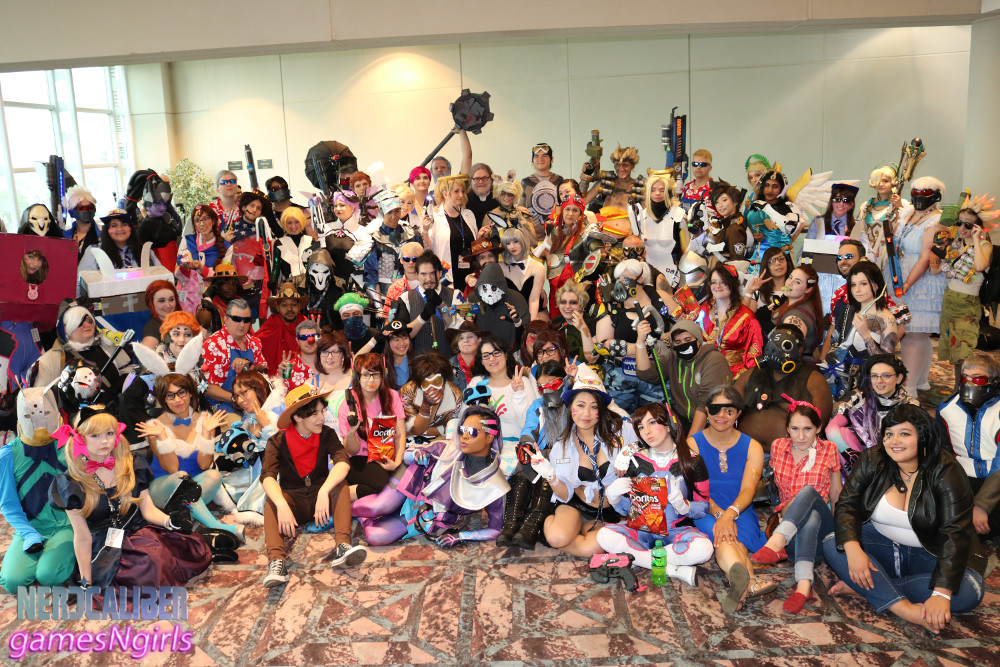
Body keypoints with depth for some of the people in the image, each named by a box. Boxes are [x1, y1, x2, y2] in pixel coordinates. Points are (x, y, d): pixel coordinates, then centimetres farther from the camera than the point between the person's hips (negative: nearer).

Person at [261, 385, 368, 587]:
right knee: (272, 500, -31)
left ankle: (342, 547, -43)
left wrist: (324, 492, -40)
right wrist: (282, 505, -44)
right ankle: (276, 560, -48)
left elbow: (343, 462, -23)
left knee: (340, 483, -28)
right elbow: (268, 476, -24)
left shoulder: (326, 434, -4)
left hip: (320, 497, 1)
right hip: (293, 500, -1)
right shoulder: (278, 441, -7)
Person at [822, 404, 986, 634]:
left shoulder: (945, 472, -19)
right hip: (881, 544, 2)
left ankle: (861, 586, -27)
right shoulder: (872, 461, -9)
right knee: (832, 544, -24)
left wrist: (942, 594, -36)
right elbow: (847, 505, -10)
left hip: (930, 554, -2)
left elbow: (956, 535, -25)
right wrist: (853, 549, -30)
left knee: (968, 592, -31)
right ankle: (903, 608, -35)